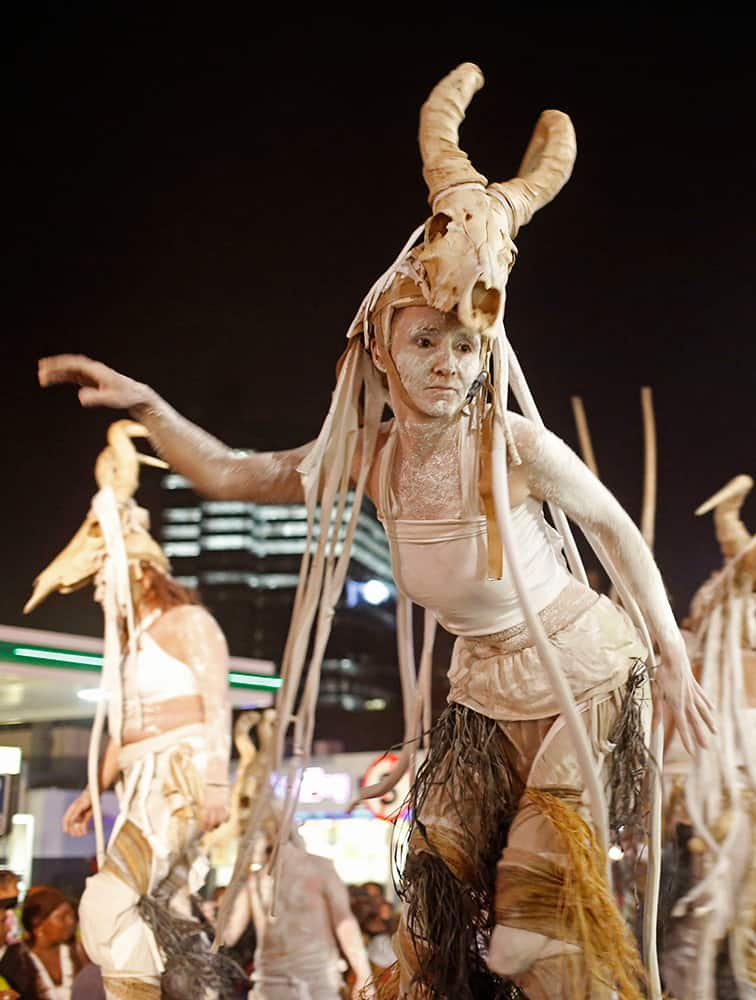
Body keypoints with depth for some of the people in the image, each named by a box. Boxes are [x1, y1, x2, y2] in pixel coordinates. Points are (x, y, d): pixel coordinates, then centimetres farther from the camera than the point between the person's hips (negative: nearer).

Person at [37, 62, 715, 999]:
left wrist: (674, 660, -6)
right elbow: (231, 475, 0)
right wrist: (144, 403, -11)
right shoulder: (371, 456, -8)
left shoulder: (514, 442, -22)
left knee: (540, 914, -4)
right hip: (485, 686, 5)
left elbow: (616, 530, -9)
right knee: (441, 879, 6)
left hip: (584, 671, -4)